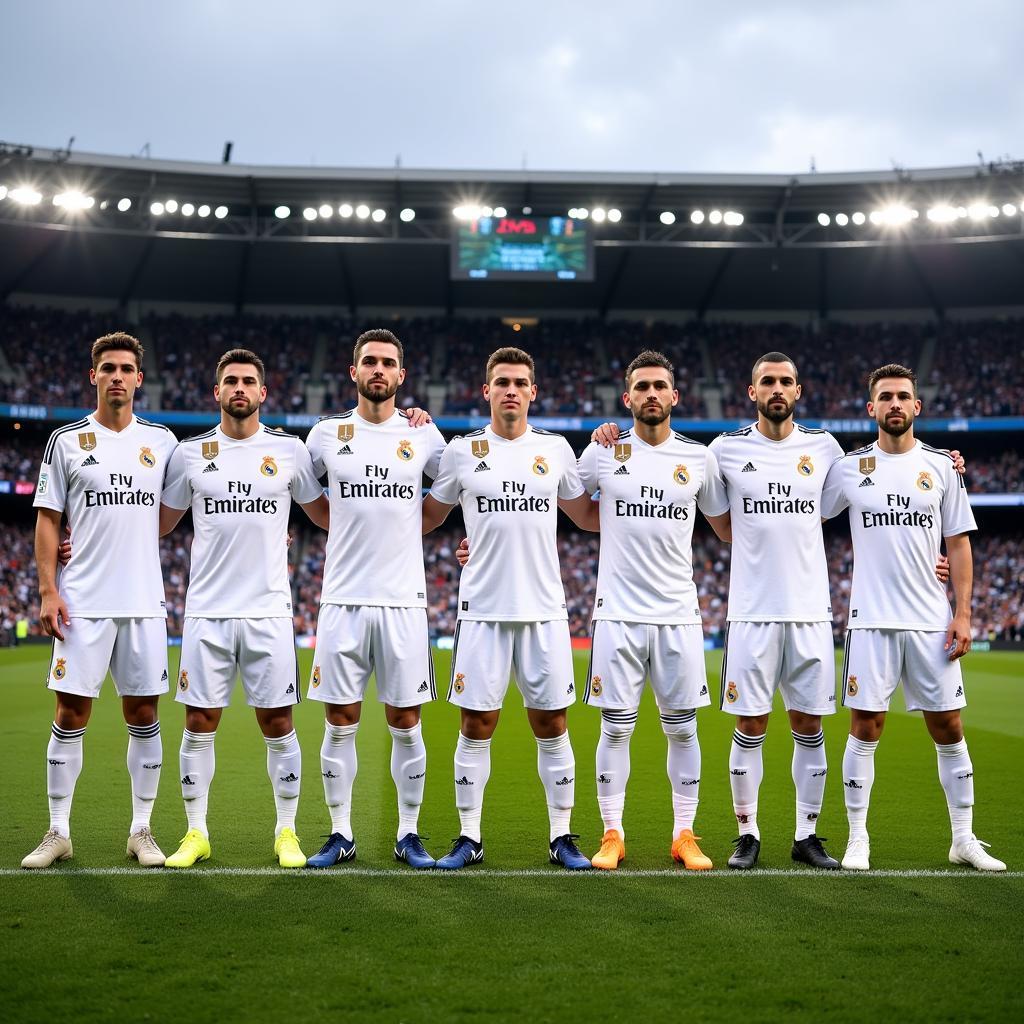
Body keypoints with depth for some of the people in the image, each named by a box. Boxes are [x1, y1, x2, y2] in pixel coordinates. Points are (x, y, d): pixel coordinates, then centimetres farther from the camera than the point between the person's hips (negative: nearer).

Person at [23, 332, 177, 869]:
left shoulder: (162, 440, 8)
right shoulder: (66, 440, 3)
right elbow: (48, 519, 3)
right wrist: (48, 591, -5)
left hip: (144, 603, 2)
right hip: (82, 603, -2)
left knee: (143, 715, 5)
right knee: (71, 714, 0)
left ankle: (141, 830, 15)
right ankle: (58, 831, 11)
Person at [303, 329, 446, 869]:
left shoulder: (423, 435, 4)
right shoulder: (327, 433, 5)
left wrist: (406, 524, 9)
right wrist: (354, 527, 11)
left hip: (403, 601, 0)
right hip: (343, 600, 0)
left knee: (406, 725, 4)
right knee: (340, 724, 4)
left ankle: (409, 834, 15)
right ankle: (340, 834, 15)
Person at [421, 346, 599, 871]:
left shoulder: (556, 448, 8)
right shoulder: (462, 450, 4)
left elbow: (589, 517, 18)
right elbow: (427, 517, 14)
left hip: (545, 610, 1)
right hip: (482, 609, -1)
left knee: (551, 725, 5)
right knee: (476, 727, 2)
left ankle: (562, 837, 15)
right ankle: (469, 837, 13)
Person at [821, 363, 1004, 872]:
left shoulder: (941, 466, 6)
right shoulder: (849, 467, 3)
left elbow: (958, 544, 6)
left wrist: (962, 613, -1)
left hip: (932, 621, 1)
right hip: (871, 620, -1)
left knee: (948, 728, 5)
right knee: (866, 727, 0)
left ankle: (964, 839, 17)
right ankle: (858, 839, 10)